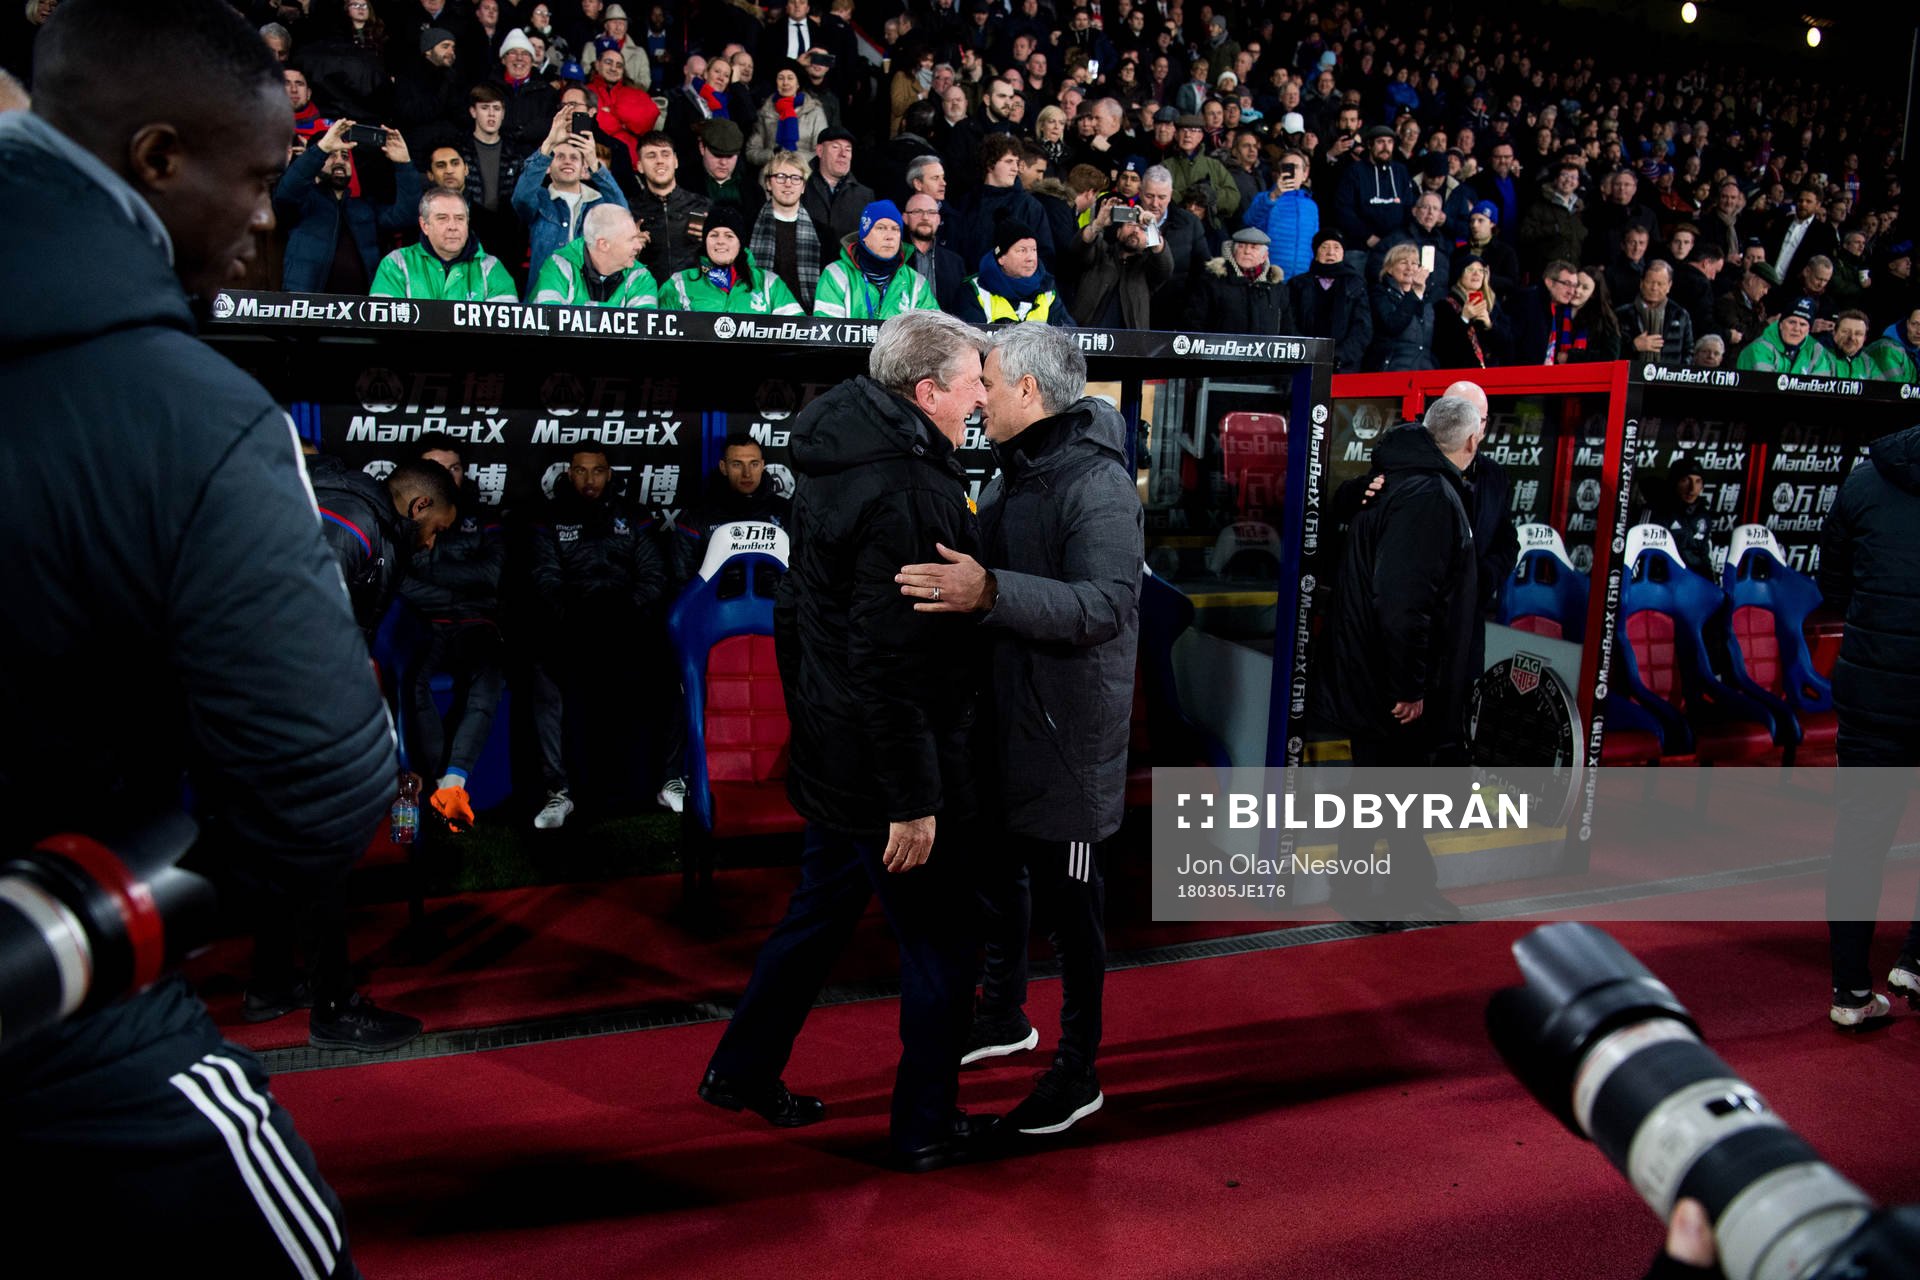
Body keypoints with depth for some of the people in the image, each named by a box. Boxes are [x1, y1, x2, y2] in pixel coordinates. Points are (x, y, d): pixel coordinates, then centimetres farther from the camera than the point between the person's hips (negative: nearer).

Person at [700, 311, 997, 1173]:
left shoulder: (835, 466, 8)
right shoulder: (906, 494, -24)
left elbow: (798, 613, 18)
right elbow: (890, 665, -27)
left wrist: (807, 715, 26)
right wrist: (915, 799, -23)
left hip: (833, 750, 10)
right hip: (887, 764, -10)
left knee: (821, 910, 24)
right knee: (939, 943, 7)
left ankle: (742, 1071, 38)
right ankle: (926, 1129, 22)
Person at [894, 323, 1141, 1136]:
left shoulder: (1097, 485, -19)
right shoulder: (1011, 475, 11)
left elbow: (1106, 604, -33)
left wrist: (990, 592, -44)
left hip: (1067, 740, -9)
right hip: (1001, 726, 9)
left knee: (1069, 903, 4)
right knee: (994, 876, 22)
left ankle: (1078, 1072, 20)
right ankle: (1004, 1015, 43)